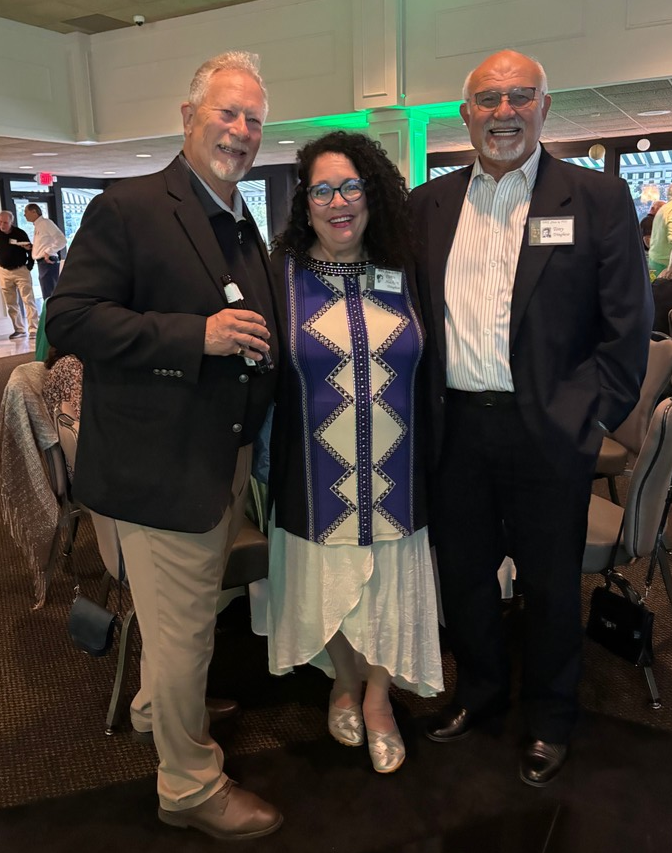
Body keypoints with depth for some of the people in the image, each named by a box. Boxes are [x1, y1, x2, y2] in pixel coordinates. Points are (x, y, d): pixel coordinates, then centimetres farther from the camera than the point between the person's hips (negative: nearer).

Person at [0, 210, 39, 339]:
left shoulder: (20, 233, -8)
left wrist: (29, 265, -11)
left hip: (21, 270, -4)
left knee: (28, 300, -8)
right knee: (11, 304, 6)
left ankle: (33, 329, -9)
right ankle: (19, 330, 14)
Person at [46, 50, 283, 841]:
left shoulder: (245, 228, 15)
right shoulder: (128, 208, -11)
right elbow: (68, 318, -18)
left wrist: (258, 346, 5)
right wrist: (198, 335, -25)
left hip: (224, 456, 8)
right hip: (161, 462, -8)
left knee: (185, 612, 25)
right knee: (182, 627, 5)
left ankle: (157, 707, 52)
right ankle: (191, 785, 28)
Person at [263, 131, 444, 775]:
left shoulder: (401, 276, 3)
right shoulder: (279, 275, -5)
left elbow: (426, 371, 7)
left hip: (395, 473, 2)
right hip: (317, 474, -1)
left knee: (387, 587, 12)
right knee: (327, 583, 14)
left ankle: (378, 698, 39)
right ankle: (344, 683, 44)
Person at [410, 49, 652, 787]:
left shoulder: (597, 198, -1)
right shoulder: (430, 204, 9)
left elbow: (628, 325, -4)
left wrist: (591, 418, -10)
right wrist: (421, 407, 1)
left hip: (547, 431, -3)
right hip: (454, 428, 3)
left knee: (548, 583, 12)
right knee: (462, 570, 16)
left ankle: (548, 719, 36)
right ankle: (479, 691, 42)